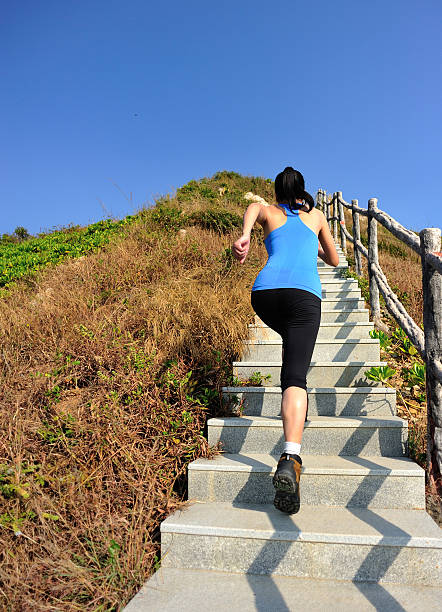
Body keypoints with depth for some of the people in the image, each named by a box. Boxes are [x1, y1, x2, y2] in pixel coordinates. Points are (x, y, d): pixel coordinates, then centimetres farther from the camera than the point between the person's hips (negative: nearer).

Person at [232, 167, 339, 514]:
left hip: (265, 290, 2)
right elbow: (334, 260, 39)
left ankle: (295, 404, 35)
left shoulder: (268, 212, 27)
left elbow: (253, 207, 1)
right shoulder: (316, 215, 30)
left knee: (294, 338, 34)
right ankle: (290, 459, -33)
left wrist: (245, 234, -15)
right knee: (296, 374, -15)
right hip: (304, 291, -1)